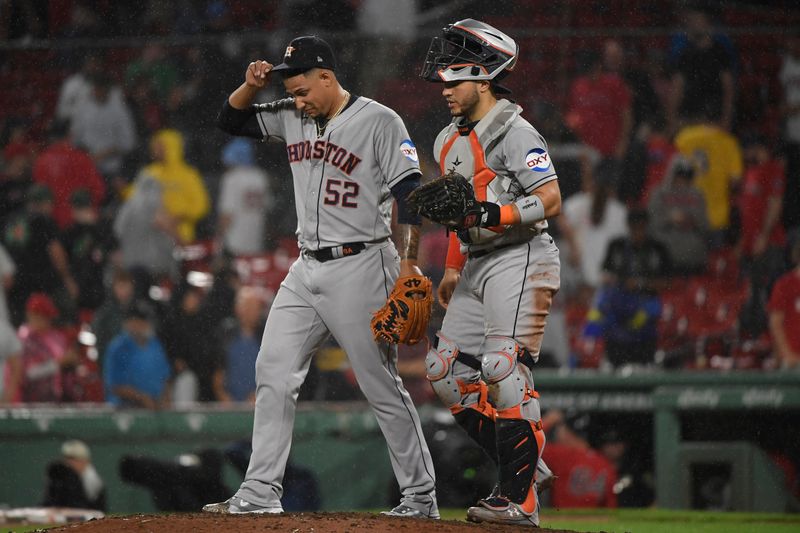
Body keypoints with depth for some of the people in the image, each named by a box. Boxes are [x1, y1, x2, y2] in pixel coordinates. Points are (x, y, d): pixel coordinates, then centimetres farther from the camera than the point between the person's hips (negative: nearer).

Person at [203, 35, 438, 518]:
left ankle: (421, 497, 4)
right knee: (273, 373, 1)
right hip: (307, 269, 7)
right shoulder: (292, 118, 10)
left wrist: (408, 262, -22)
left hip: (360, 265, -7)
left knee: (382, 385, -4)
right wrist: (253, 85, -2)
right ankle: (261, 493, 3)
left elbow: (410, 193, -13)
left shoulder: (380, 122, -9)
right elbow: (232, 120, 19)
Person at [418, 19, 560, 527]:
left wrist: (494, 214, -28)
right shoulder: (450, 141, 16)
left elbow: (551, 201, -20)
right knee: (447, 371, 6)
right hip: (476, 267, 10)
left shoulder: (516, 134, -12)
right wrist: (452, 269, 23)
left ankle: (520, 500, -16)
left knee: (503, 369, -18)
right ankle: (524, 464, 15)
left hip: (520, 261, -10)